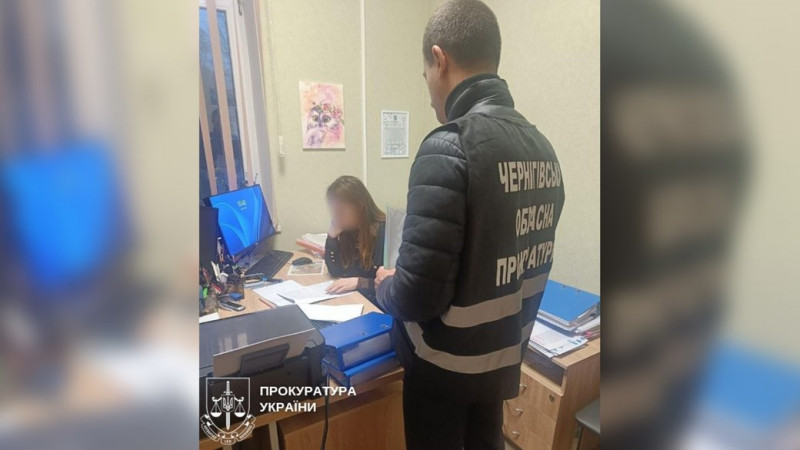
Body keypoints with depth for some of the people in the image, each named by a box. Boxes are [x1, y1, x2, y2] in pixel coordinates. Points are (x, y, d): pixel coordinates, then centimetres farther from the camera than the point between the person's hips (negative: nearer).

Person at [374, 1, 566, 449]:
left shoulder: (449, 148, -26)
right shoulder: (543, 149, -2)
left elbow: (418, 294, -27)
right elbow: (524, 263, 6)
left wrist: (385, 284, -5)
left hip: (446, 365, -6)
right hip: (505, 357, 6)